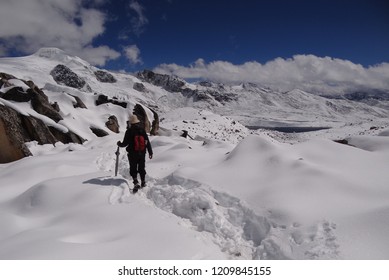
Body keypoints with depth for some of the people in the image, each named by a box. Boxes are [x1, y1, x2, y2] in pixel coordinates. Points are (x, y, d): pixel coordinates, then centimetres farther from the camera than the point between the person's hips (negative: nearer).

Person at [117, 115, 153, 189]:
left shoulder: (129, 131, -10)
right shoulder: (142, 130, -2)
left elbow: (125, 143, -7)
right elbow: (147, 142, -1)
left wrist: (119, 144, 14)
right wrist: (150, 152, 6)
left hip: (132, 154, -3)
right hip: (142, 153, 3)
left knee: (133, 169, 6)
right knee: (142, 168, 17)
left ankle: (136, 182, -8)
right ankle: (143, 182, 25)